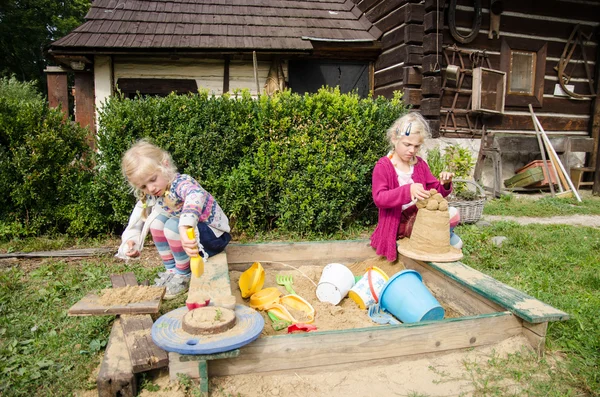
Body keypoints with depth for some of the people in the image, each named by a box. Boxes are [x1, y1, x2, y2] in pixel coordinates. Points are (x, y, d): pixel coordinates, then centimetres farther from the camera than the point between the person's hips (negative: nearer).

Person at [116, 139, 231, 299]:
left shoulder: (182, 182, -27)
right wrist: (130, 239, -13)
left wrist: (185, 228, -68)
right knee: (156, 219, -9)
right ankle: (171, 269, 1)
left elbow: (196, 196, -51)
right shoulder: (150, 197, -3)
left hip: (215, 236, -7)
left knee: (173, 225, -28)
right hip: (192, 233, 7)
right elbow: (136, 219, 7)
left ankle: (184, 275, -7)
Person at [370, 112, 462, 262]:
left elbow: (435, 191, 13)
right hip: (399, 221, -6)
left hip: (421, 214, 6)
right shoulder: (383, 167, -10)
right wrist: (408, 190, -35)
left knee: (453, 214, -18)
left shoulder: (420, 164, 9)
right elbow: (378, 198, -22)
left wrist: (444, 184, -12)